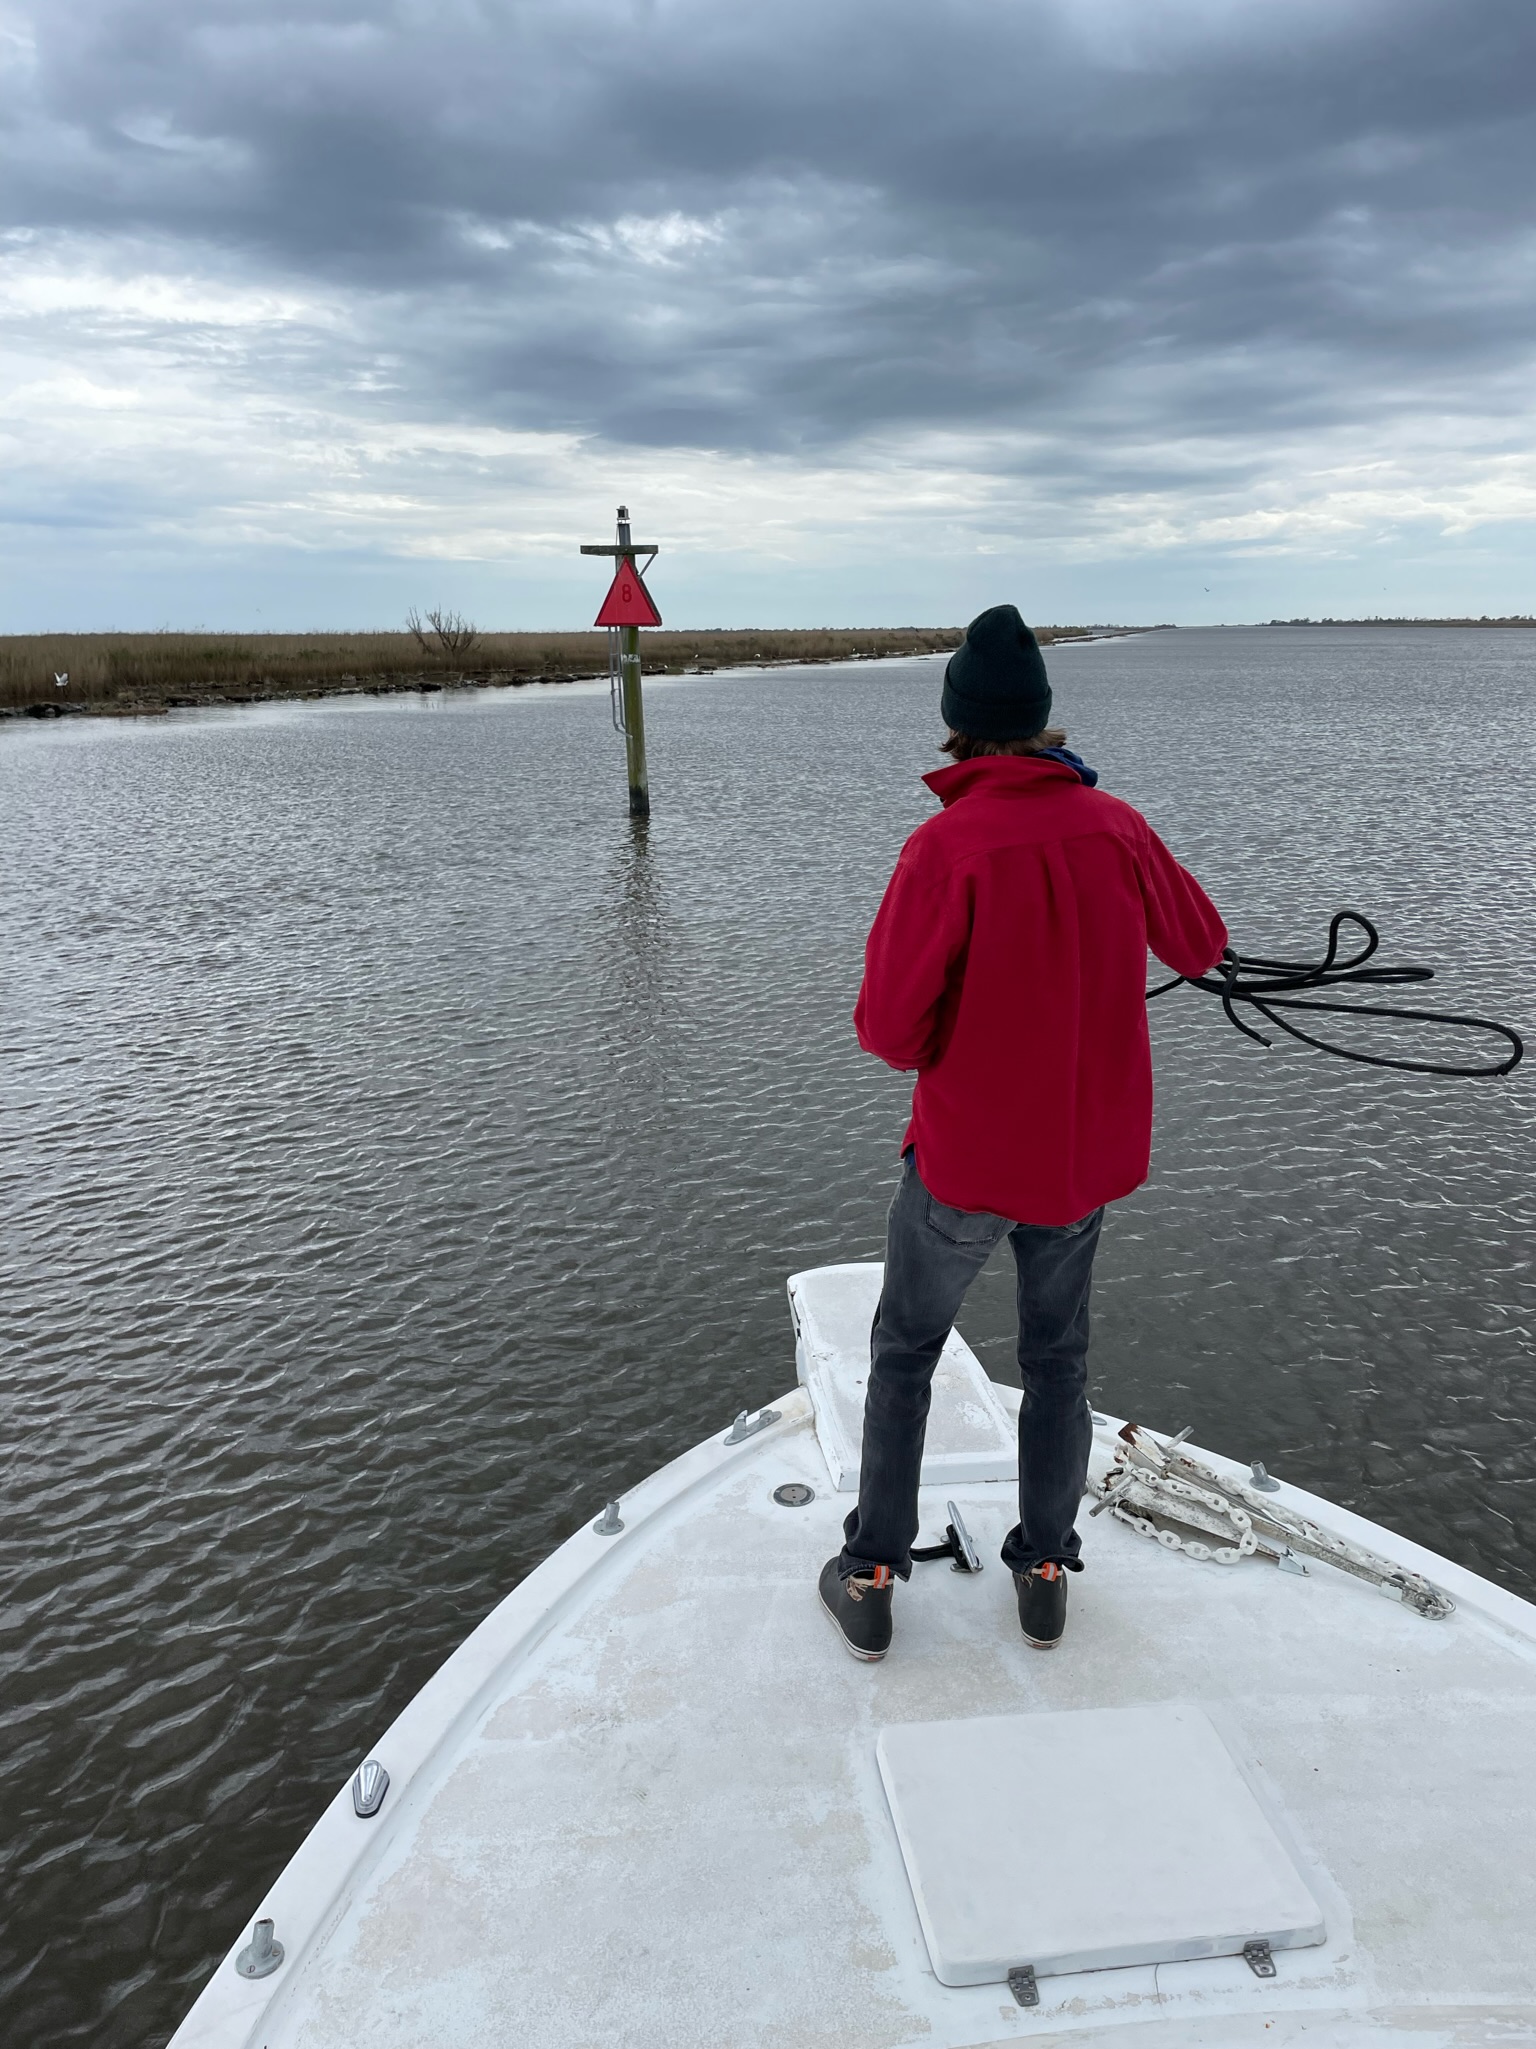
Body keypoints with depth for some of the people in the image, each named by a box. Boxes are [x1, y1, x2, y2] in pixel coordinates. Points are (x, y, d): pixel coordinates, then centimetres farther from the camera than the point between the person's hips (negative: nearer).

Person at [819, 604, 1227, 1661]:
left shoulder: (947, 847, -22)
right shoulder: (1118, 828, -7)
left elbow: (889, 1027, -22)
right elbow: (1201, 947, 10)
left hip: (967, 1157, -4)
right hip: (1088, 1150, 4)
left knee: (904, 1353, 16)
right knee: (1058, 1356, 21)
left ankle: (871, 1577, 25)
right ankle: (1046, 1572, 32)